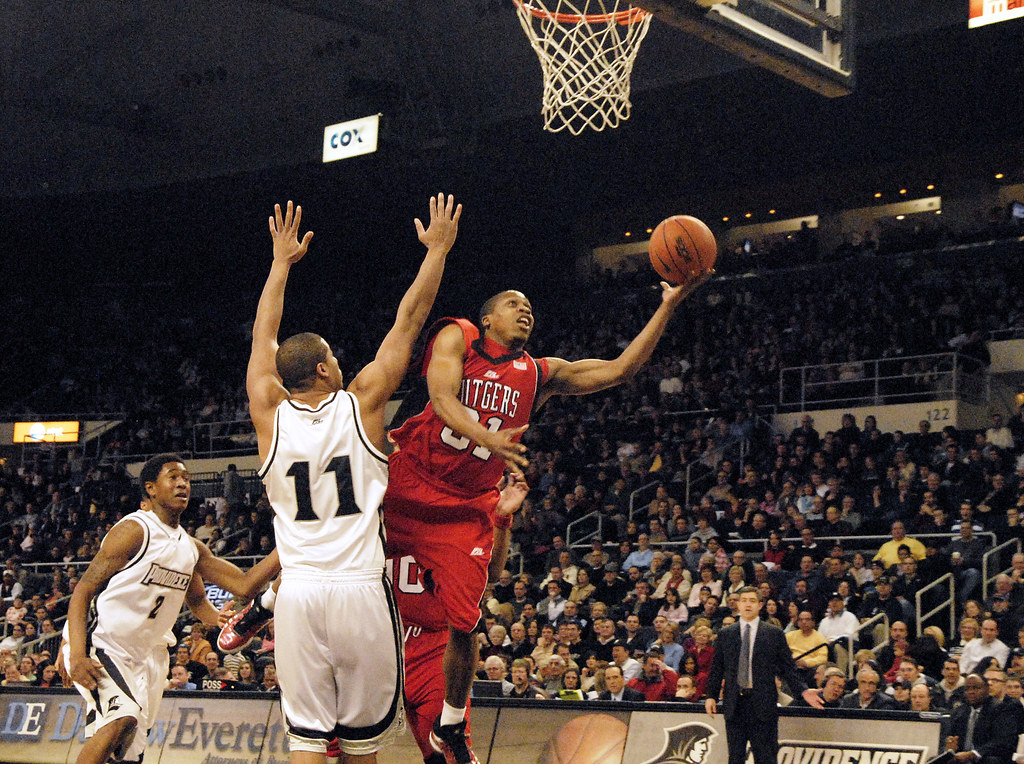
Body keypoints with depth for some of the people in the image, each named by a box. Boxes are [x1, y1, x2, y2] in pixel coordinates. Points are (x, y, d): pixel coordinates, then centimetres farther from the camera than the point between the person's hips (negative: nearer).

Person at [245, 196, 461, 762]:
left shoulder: (270, 415, 4)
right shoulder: (361, 402, -1)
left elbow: (264, 336, 20)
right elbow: (408, 320, 7)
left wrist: (282, 262, 32)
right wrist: (438, 249, 17)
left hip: (297, 593, 2)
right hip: (360, 590, -1)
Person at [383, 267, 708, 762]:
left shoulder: (540, 375, 11)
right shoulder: (456, 337, 0)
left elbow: (617, 371, 4)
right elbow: (441, 397, -17)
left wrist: (668, 307, -3)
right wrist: (486, 438, -37)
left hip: (466, 510, 3)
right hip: (408, 484, -2)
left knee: (464, 624, 1)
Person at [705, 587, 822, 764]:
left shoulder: (774, 634, 5)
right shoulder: (725, 635, 11)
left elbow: (788, 667, 5)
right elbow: (717, 668, 11)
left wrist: (803, 690, -8)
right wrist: (711, 695, 1)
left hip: (763, 703, -2)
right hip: (734, 703, 2)